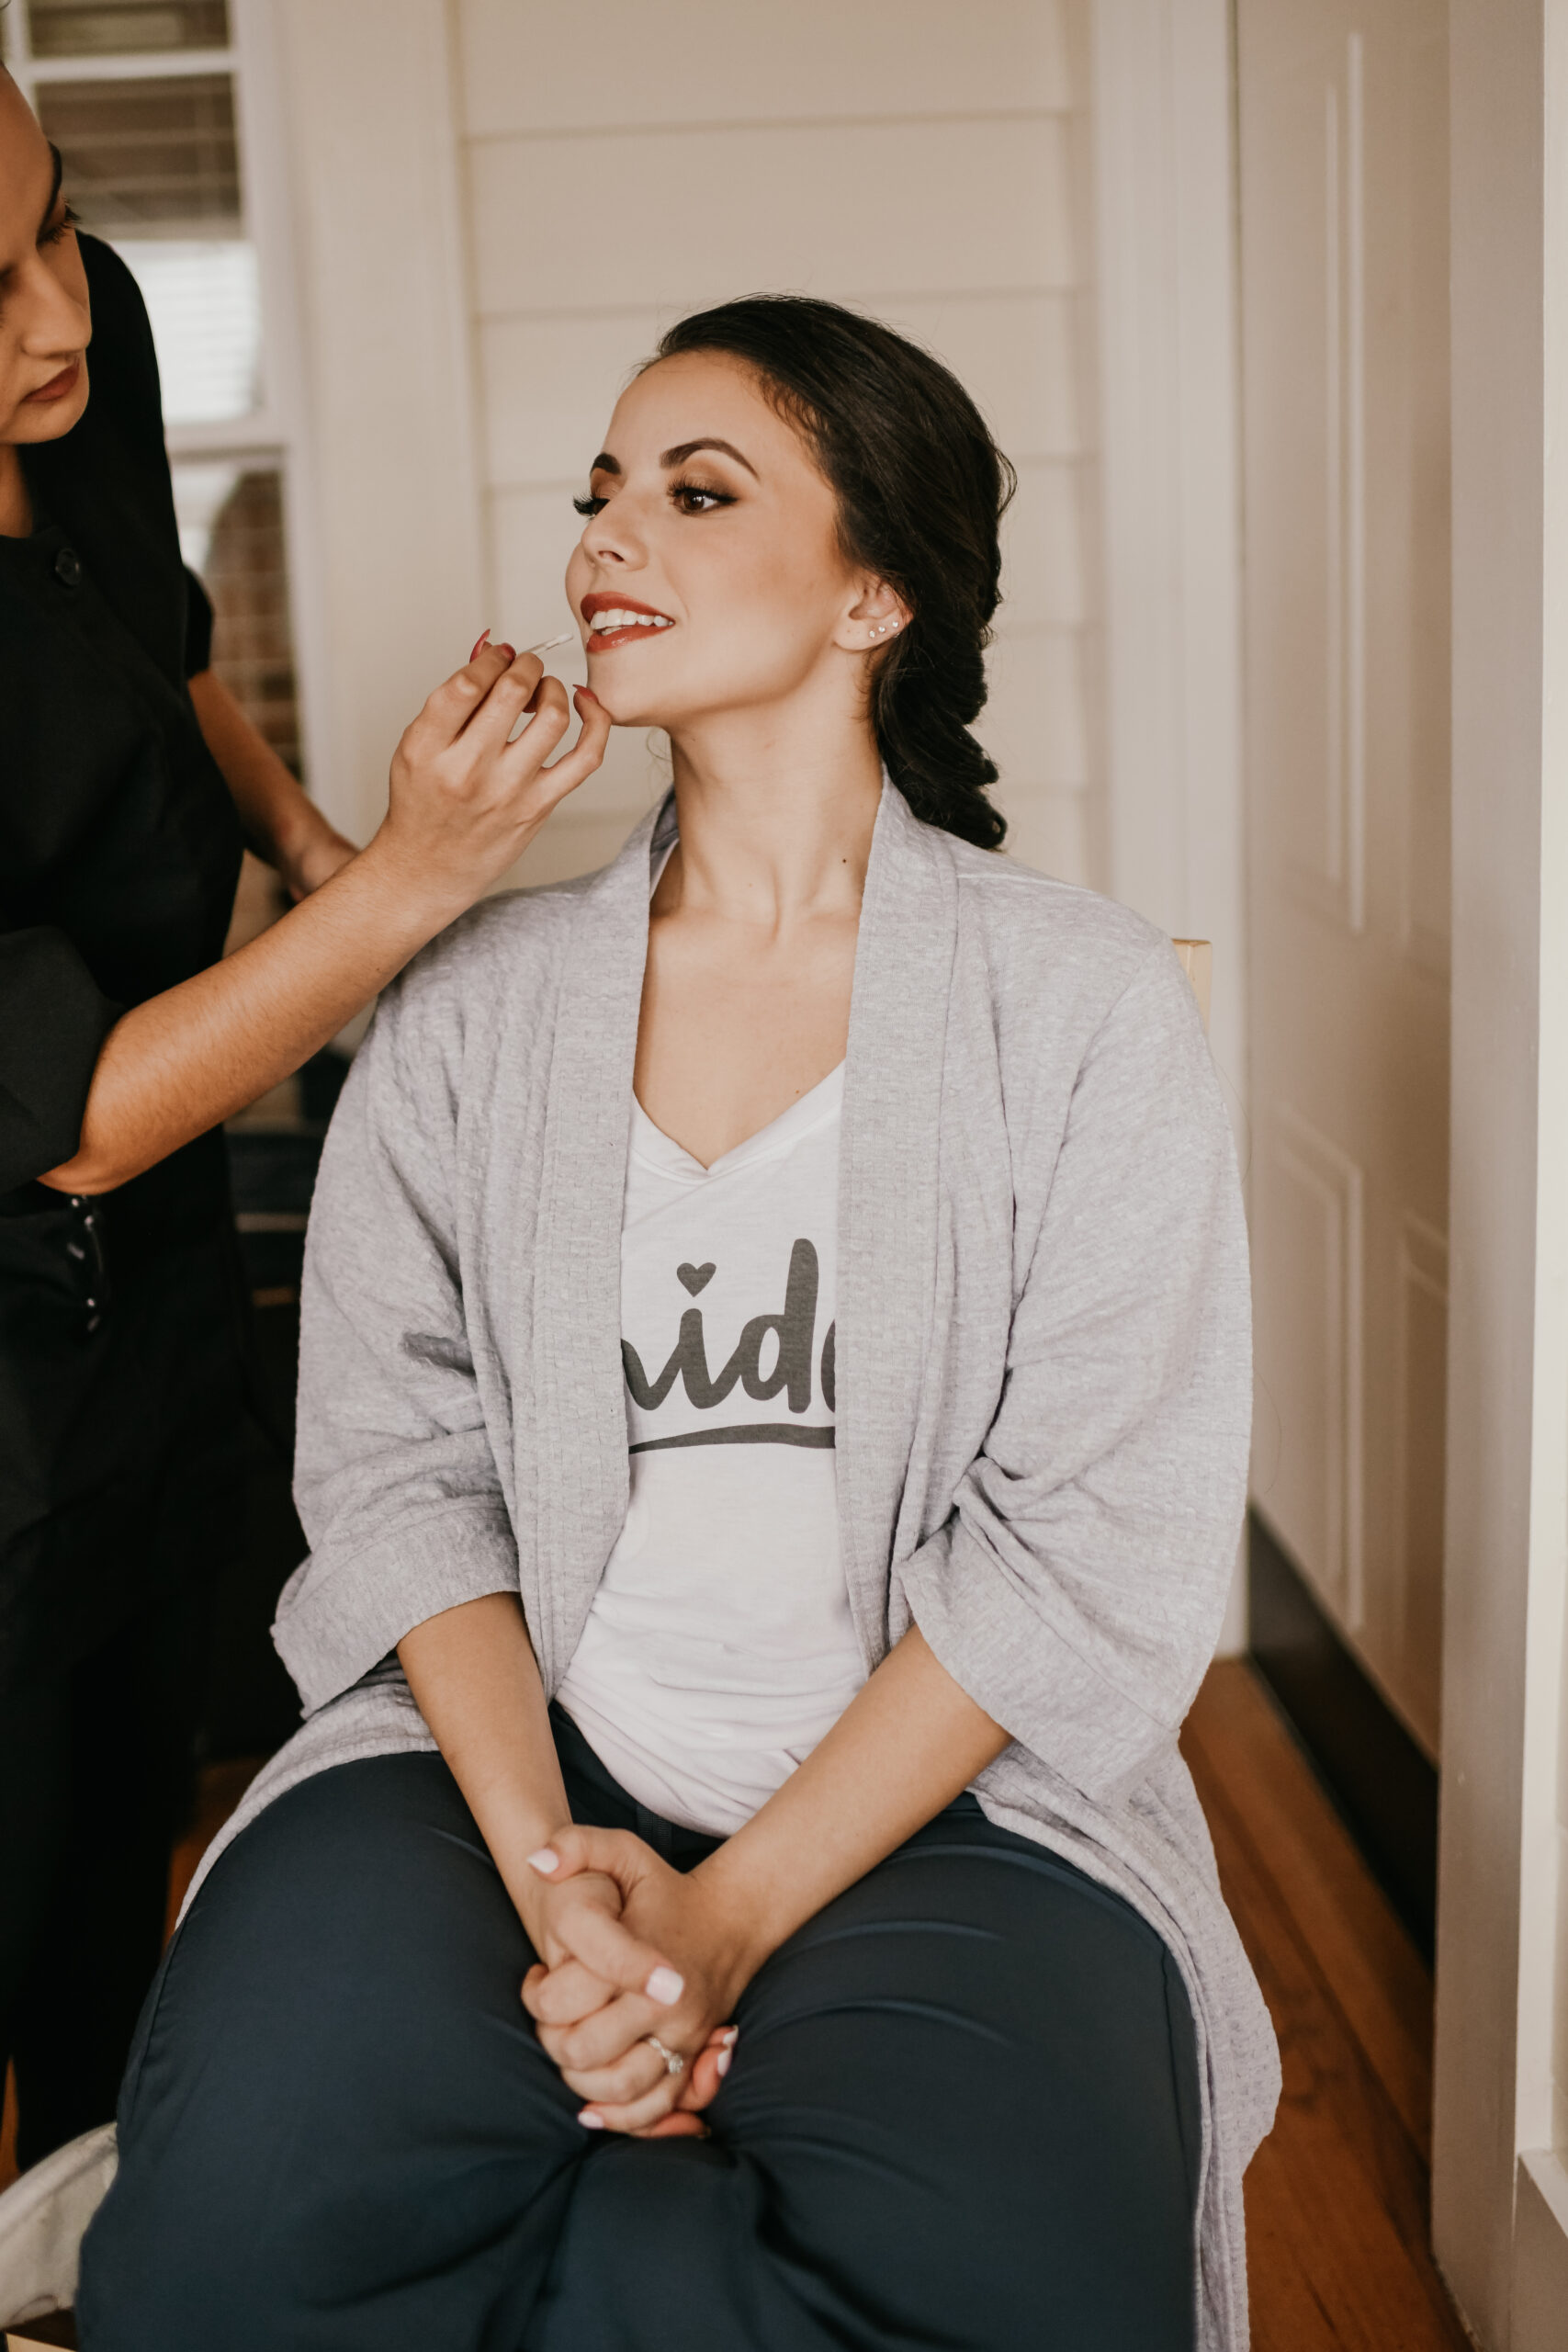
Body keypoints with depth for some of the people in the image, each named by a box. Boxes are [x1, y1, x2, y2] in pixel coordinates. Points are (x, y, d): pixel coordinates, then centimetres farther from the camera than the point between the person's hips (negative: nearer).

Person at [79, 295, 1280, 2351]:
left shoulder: (1086, 1005, -1)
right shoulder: (475, 1003, 7)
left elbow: (1098, 1555, -7)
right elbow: (394, 1464, 2)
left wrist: (728, 1918, -13)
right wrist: (547, 1864, -14)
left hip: (943, 1795, 0)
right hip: (509, 1748, 1)